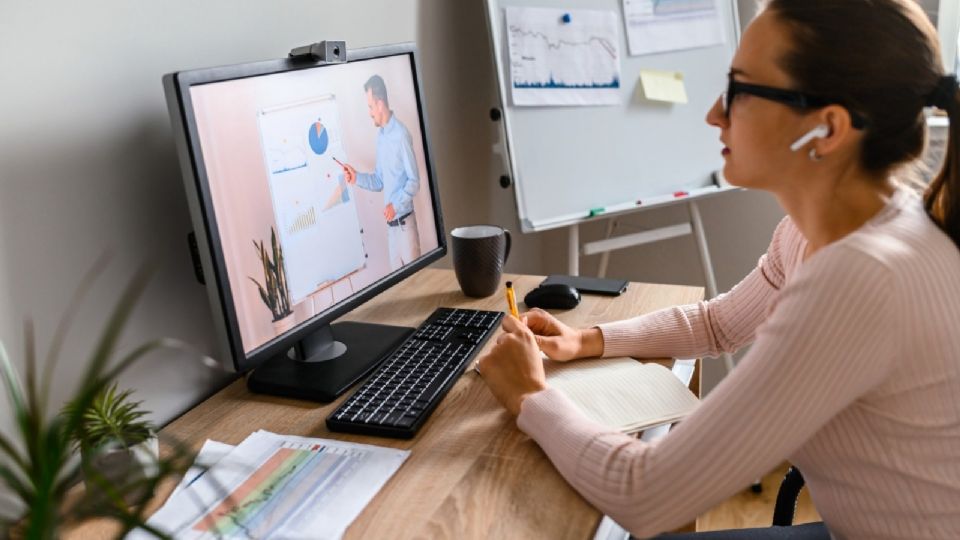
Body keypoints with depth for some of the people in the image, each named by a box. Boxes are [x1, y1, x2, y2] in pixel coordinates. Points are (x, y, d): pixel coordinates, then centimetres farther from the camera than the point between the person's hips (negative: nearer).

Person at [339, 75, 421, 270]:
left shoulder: (401, 134, -15)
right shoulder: (380, 136, 12)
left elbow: (414, 181, -15)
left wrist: (396, 205, -24)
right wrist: (357, 177, 3)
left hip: (404, 221, -8)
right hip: (390, 223, 8)